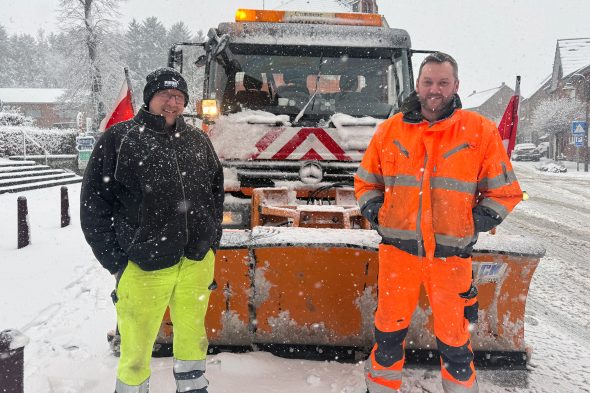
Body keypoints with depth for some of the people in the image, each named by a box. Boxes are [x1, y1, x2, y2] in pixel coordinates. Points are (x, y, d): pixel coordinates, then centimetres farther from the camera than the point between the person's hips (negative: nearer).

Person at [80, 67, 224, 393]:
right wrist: (115, 262, -6)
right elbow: (93, 204, -2)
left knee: (192, 337, 18)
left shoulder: (197, 141, 10)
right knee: (136, 347, 8)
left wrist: (211, 238, 12)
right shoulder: (119, 140, -2)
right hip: (143, 267, -3)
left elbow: (216, 191, 19)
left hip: (197, 262, 4)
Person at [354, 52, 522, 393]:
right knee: (390, 328, 13)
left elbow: (504, 192, 3)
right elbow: (366, 182, 14)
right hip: (397, 248, 2)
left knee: (453, 335, 11)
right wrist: (376, 214, 1)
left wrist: (475, 224, -6)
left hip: (451, 254, -1)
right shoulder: (391, 129, 4)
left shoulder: (480, 131, -1)